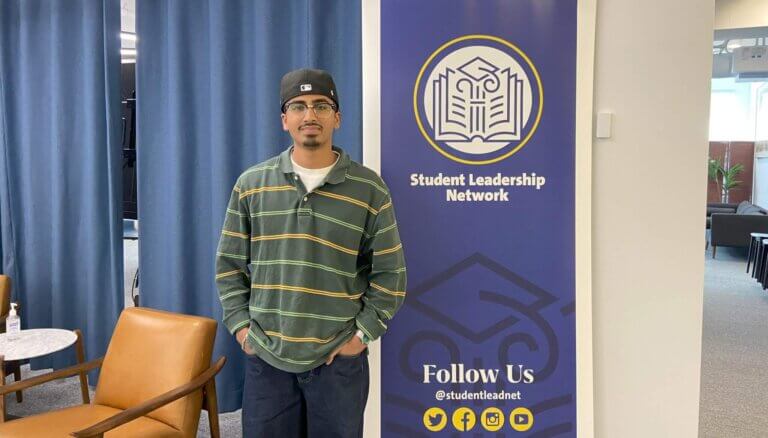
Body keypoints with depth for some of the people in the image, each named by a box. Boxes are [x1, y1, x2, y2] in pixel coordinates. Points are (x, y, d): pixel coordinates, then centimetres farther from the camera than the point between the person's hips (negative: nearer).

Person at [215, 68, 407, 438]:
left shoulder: (369, 189, -2)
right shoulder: (251, 184, 3)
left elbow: (390, 274, 0)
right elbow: (229, 264, 9)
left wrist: (362, 332, -5)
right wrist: (240, 324, 1)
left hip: (338, 361, -1)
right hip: (265, 358, 2)